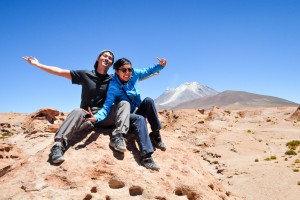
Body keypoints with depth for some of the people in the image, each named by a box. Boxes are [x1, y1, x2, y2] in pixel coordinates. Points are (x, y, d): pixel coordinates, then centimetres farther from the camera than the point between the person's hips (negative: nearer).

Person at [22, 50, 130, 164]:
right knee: (78, 112, -35)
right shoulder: (85, 75, 8)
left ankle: (118, 136, -40)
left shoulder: (113, 80, 12)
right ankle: (59, 144, -49)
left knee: (124, 104, -22)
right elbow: (60, 72, 6)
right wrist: (38, 64, 4)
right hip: (87, 116, -1)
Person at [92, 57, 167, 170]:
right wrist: (96, 117, -48)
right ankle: (146, 156, -47)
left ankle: (155, 136, -17)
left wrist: (160, 65, 1)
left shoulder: (134, 74, -7)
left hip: (138, 112, 5)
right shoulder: (113, 86, -21)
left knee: (148, 100, -26)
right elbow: (107, 106, -29)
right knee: (140, 119, -37)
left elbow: (147, 71, 13)